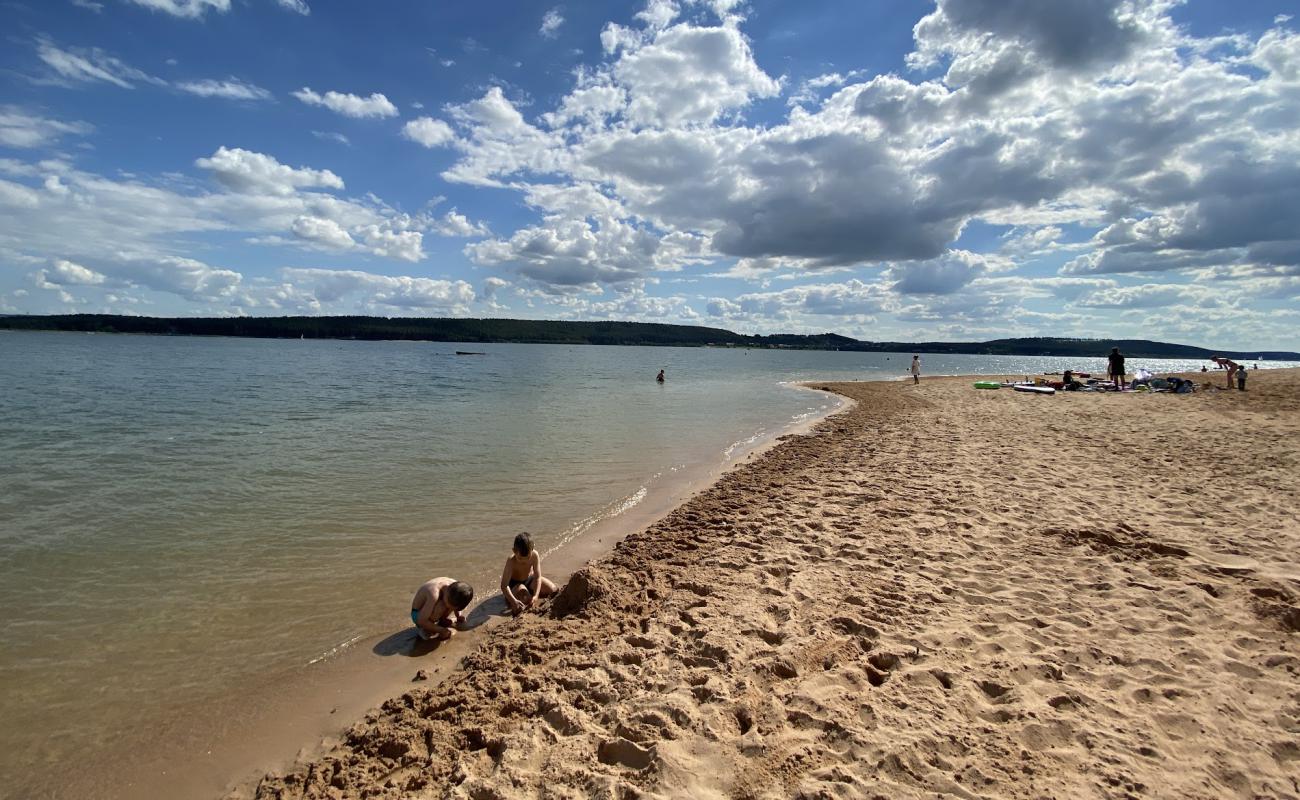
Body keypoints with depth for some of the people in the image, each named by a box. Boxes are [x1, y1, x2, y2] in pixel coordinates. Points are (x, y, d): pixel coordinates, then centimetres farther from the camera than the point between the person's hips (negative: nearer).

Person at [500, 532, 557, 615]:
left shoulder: (535, 555, -27)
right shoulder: (511, 561, -34)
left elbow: (538, 577, -24)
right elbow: (504, 585, -37)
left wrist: (536, 595, -38)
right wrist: (514, 601, -50)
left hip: (530, 579, 4)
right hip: (514, 583, -4)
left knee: (552, 589, -8)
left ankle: (529, 591, 11)